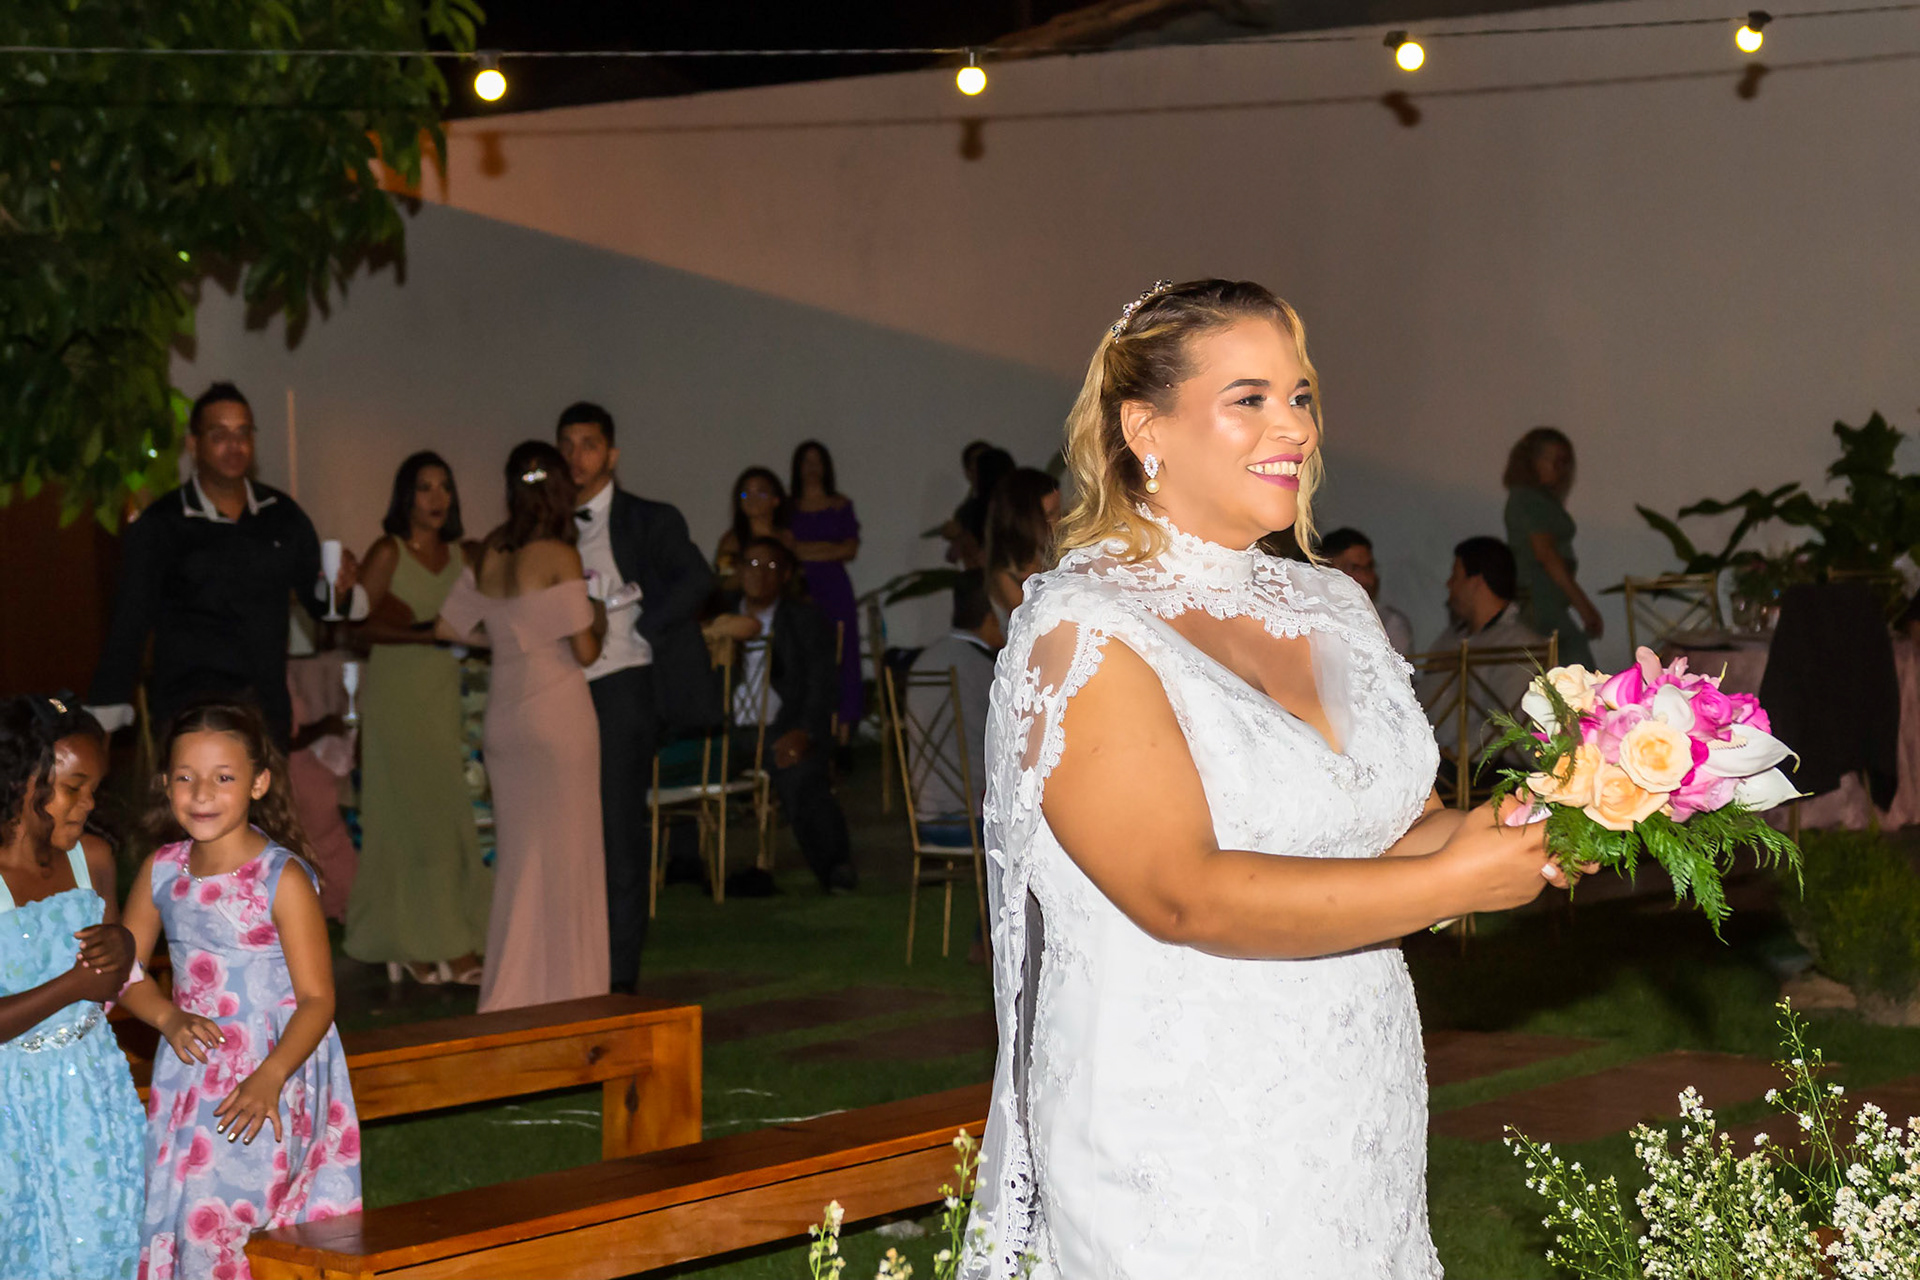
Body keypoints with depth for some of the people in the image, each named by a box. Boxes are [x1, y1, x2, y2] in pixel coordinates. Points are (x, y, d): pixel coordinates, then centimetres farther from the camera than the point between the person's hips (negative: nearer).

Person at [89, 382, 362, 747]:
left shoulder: (283, 516, 9)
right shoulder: (159, 526, -2)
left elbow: (317, 601, 16)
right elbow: (128, 625, -3)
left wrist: (341, 590, -8)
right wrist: (103, 721, -10)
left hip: (269, 714, 4)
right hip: (189, 717, -4)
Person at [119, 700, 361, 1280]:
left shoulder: (283, 879, -13)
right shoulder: (160, 871, 3)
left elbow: (317, 998, -13)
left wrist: (268, 1079, -25)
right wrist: (170, 1019, -10)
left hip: (268, 1084, -5)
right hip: (189, 1075, 5)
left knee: (218, 1214, -13)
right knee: (170, 1221, 3)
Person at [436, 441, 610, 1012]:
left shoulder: (490, 554, 5)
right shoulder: (559, 557, -12)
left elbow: (447, 627, 13)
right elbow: (585, 651, -12)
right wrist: (598, 621, 8)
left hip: (505, 717, 6)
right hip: (558, 713, -6)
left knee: (517, 853, 14)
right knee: (562, 855, 2)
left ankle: (510, 995, 19)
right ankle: (559, 992, 7)